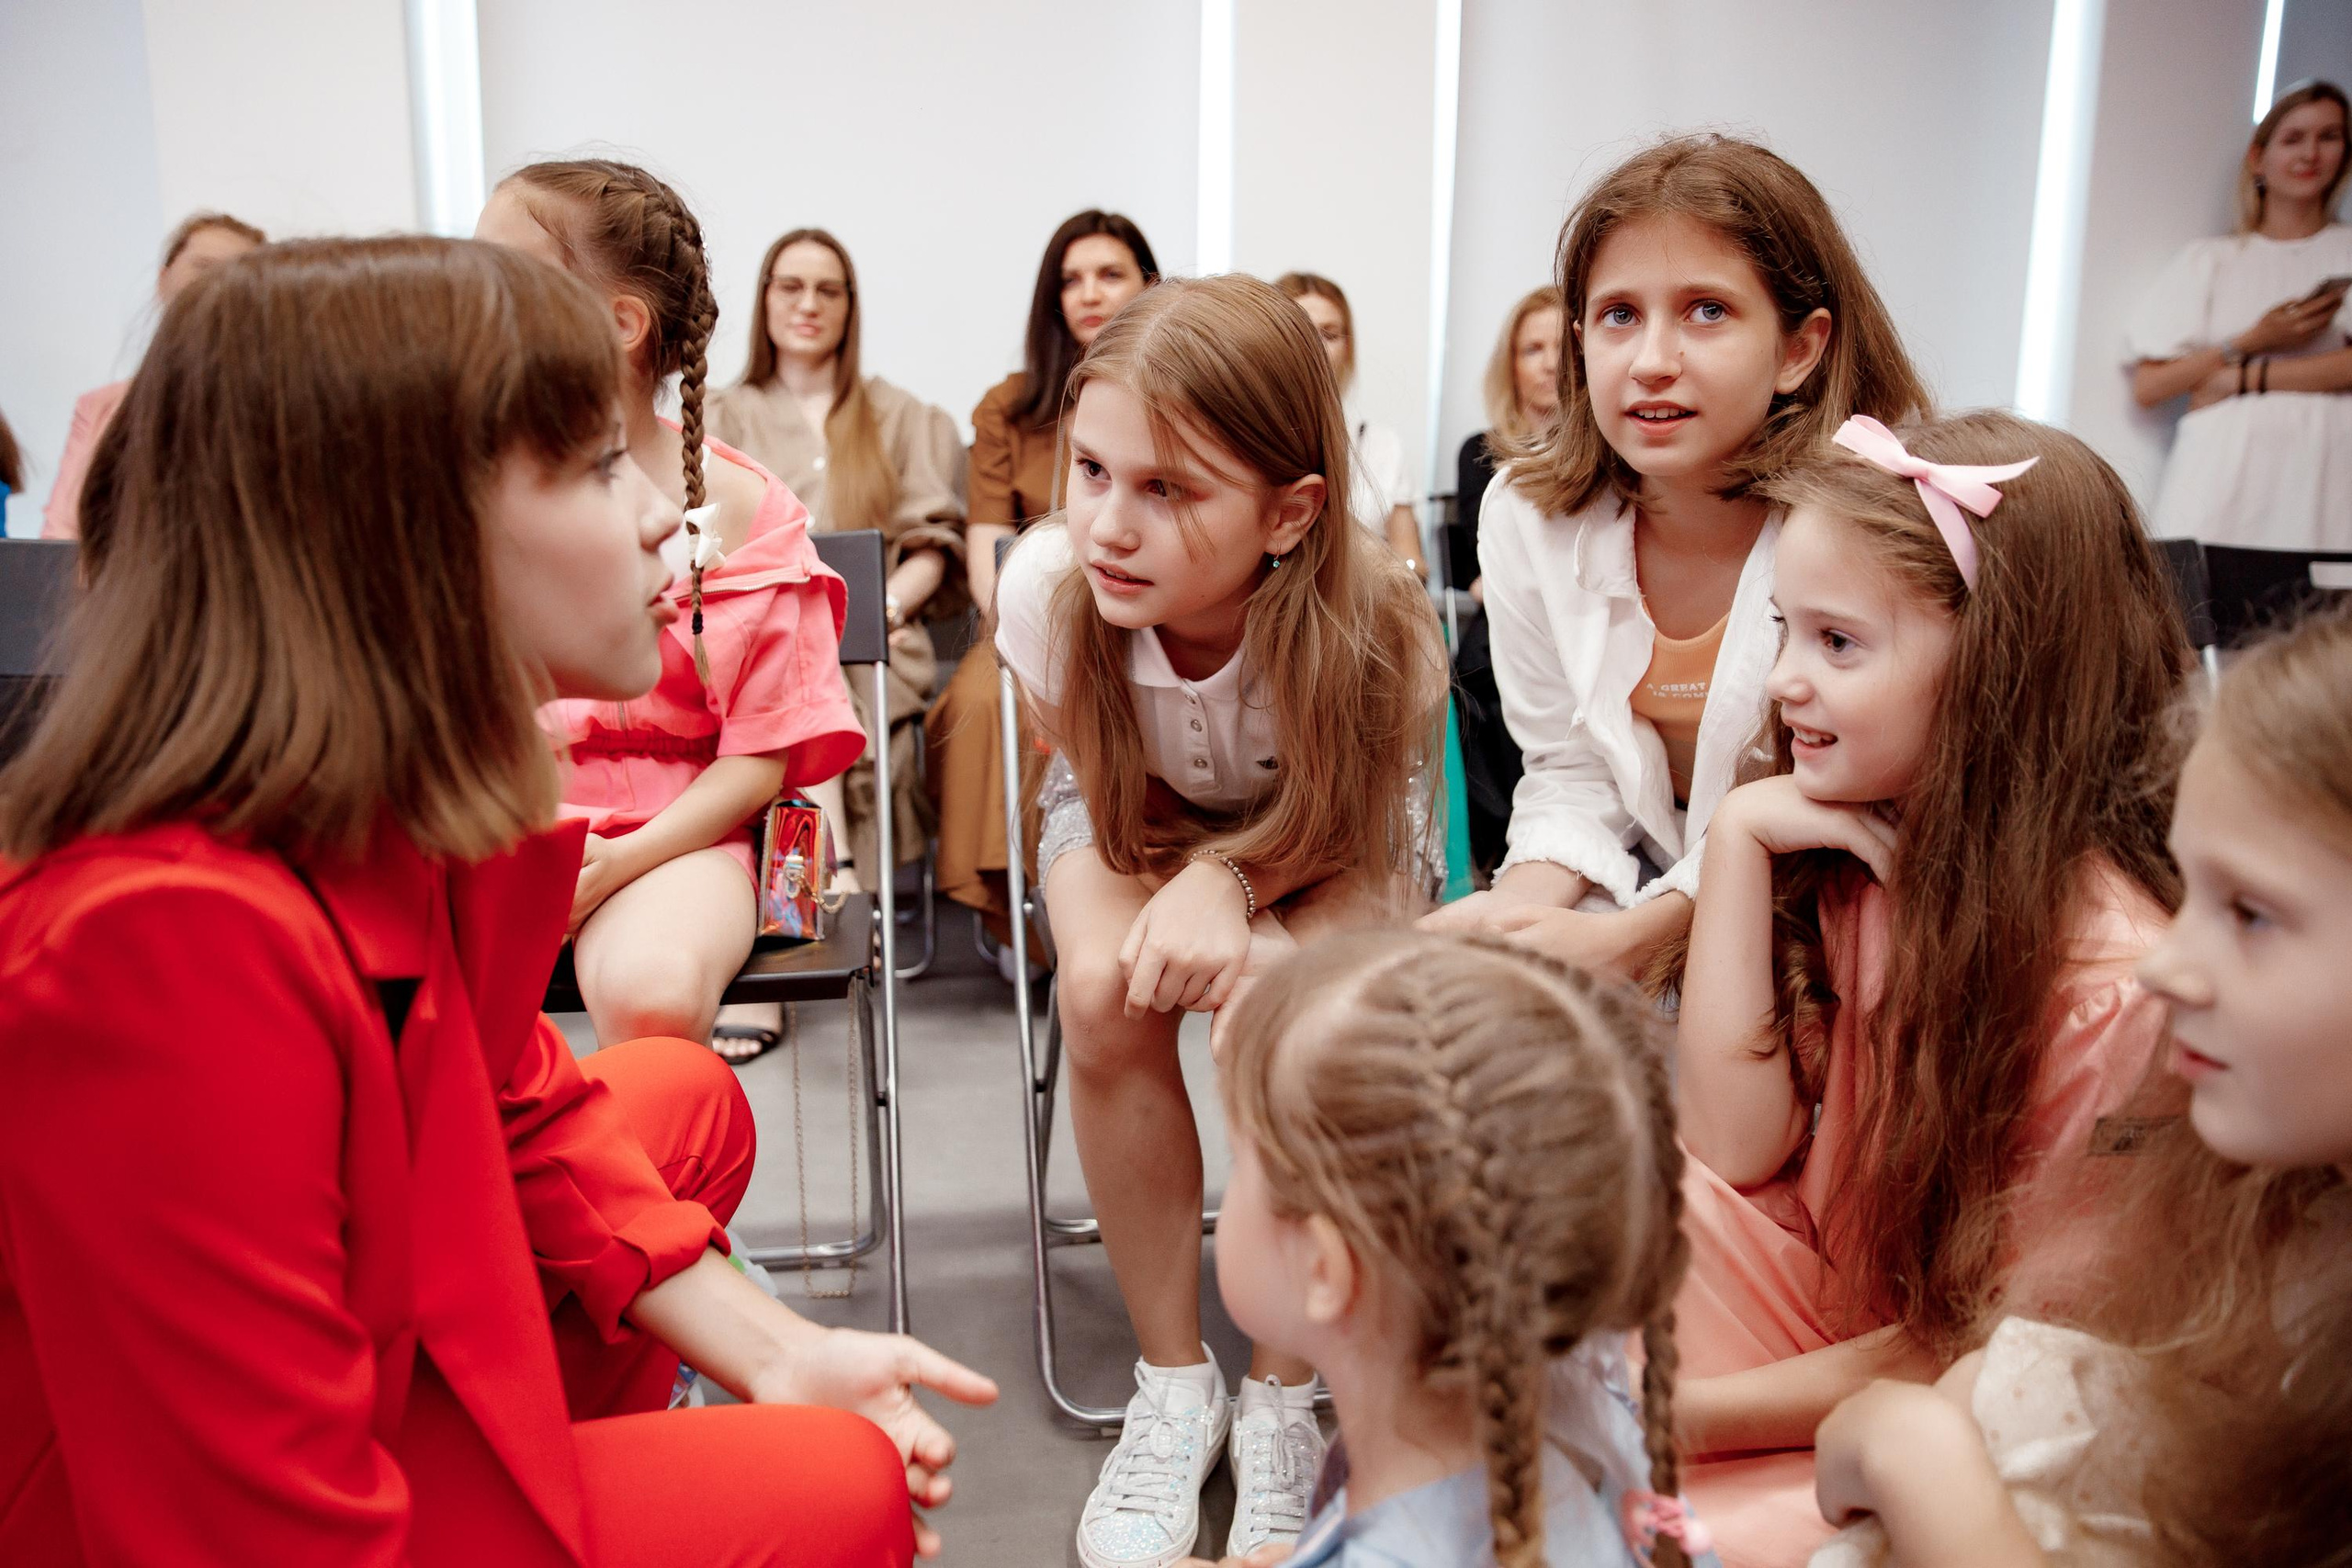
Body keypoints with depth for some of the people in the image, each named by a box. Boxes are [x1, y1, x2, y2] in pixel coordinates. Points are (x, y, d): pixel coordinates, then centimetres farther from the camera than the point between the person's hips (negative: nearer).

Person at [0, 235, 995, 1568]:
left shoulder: (417, 800, -9)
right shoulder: (167, 944, -36)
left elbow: (522, 1111, 5)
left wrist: (773, 1347, -1)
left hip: (364, 1369, 8)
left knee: (685, 1096, 14)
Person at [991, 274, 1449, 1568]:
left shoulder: (1376, 631, -33)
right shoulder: (1049, 584, -29)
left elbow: (1349, 843, -16)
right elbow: (1108, 796, -10)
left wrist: (1224, 883, -34)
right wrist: (1195, 882, -26)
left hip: (1326, 847, -1)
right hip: (1136, 822, 2)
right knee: (1106, 990, -31)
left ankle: (1282, 1397, -5)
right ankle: (1172, 1382, -7)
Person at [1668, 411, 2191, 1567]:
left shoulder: (2106, 974, -25)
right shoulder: (1851, 849, -4)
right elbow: (1738, 1146, -8)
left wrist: (1691, 1414, -19)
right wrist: (1737, 838, -14)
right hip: (1816, 1294, 6)